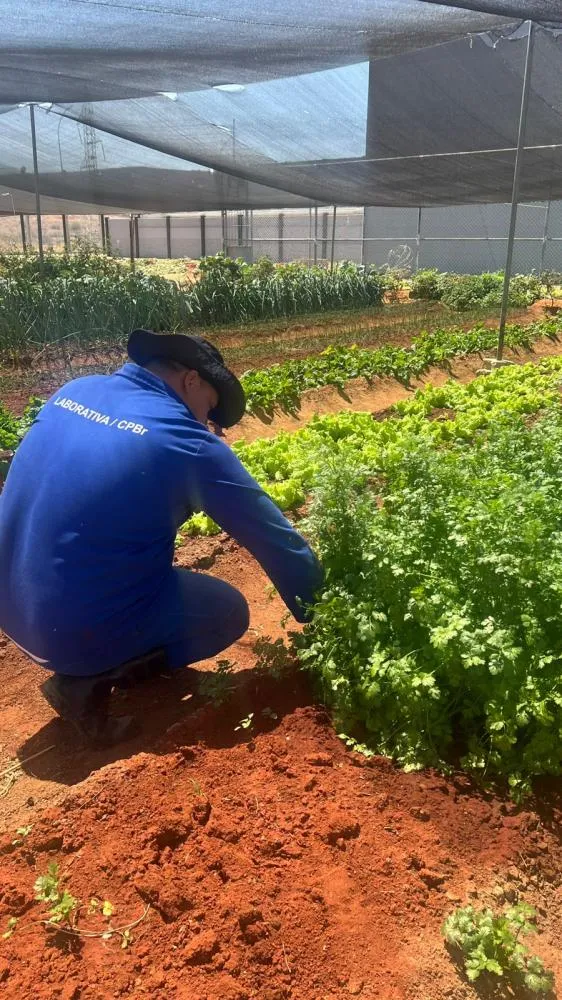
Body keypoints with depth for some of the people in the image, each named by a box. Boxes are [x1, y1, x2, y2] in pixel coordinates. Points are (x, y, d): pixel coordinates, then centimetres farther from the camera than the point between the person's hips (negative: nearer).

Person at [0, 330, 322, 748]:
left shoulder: (75, 390, 5)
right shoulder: (185, 441, -12)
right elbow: (275, 537, -5)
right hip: (80, 629, -7)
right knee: (230, 611, 12)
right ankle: (88, 680, 0)